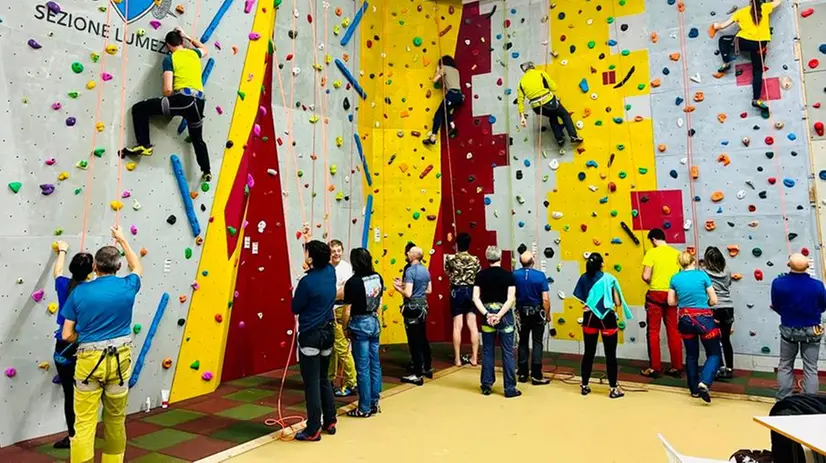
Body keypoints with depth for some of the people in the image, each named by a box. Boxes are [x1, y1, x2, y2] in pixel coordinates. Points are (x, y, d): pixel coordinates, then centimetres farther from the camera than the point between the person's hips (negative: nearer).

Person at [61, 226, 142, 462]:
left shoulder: (79, 292, -6)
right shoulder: (127, 287, -5)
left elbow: (67, 335, -3)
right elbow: (138, 268, 20)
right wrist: (122, 240, 28)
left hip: (89, 361, -2)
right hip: (119, 360, 2)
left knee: (84, 422, 3)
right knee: (116, 419, 16)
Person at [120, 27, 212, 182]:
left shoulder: (170, 59, 4)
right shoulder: (194, 53, 18)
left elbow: (168, 89, -5)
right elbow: (205, 50, 46)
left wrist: (168, 103, 14)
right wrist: (187, 37, 46)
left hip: (183, 99, -6)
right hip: (199, 101, 6)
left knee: (139, 109, 6)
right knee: (197, 138, 25)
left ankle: (144, 145, 3)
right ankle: (207, 172, 26)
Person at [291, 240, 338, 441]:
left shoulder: (307, 281, -20)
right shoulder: (330, 272, -1)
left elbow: (295, 308, -8)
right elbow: (322, 257, 22)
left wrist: (298, 289, 8)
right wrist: (309, 239, 31)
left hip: (310, 336, -7)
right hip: (327, 333, 7)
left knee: (312, 384, 1)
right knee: (323, 379, 19)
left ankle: (313, 430, 9)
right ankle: (330, 422, 27)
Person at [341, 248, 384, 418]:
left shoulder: (353, 282, -17)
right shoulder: (378, 278, 1)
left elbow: (347, 310, -13)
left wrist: (345, 328, 1)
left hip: (359, 324, -6)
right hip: (374, 323, 6)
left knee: (363, 367, 2)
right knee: (375, 364, 13)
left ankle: (365, 408, 12)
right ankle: (375, 403, 23)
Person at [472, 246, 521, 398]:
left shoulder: (480, 275, 1)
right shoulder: (508, 275, -4)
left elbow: (476, 298, -7)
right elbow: (511, 299, -13)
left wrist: (486, 314, -12)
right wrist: (499, 315, -15)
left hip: (487, 314, 2)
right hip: (504, 315, -2)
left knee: (487, 351, 11)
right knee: (507, 352, 5)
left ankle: (486, 386, 18)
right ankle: (510, 388, 9)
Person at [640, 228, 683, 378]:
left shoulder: (652, 252, -9)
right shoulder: (677, 253, 5)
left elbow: (645, 276, -14)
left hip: (656, 294, -5)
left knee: (653, 332, 3)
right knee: (673, 331, 11)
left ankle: (655, 368, 6)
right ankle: (677, 367, 16)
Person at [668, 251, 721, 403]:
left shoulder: (675, 278, 0)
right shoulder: (702, 275, -8)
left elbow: (671, 302, 5)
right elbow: (714, 301, -5)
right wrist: (703, 303, 14)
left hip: (685, 319, 3)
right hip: (704, 318, -3)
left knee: (691, 355, 17)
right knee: (714, 354, 10)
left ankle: (694, 389, 25)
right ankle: (704, 383, -12)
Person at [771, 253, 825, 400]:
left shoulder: (778, 283, -19)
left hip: (788, 330, 0)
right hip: (812, 331, 0)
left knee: (785, 367, 15)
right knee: (810, 369, 10)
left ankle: (783, 402, 19)